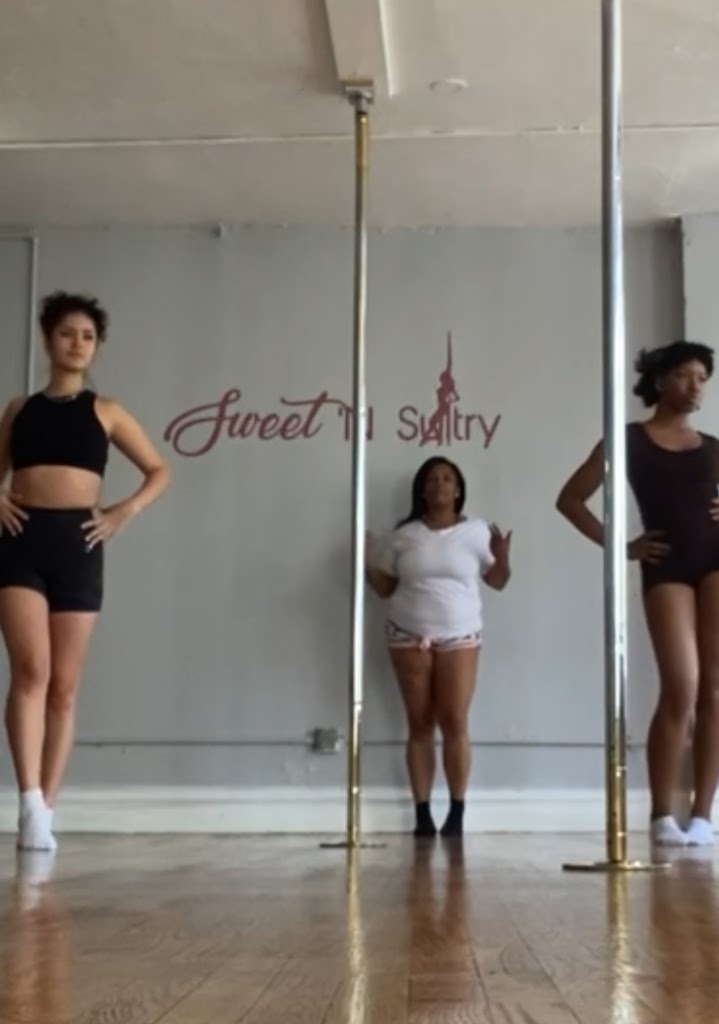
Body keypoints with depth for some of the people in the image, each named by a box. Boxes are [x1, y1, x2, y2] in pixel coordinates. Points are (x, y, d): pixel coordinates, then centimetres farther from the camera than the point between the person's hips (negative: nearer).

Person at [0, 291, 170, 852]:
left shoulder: (106, 411, 11)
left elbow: (159, 471, 14)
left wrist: (125, 511, -2)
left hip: (77, 544, 0)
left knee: (65, 686, 1)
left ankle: (46, 810, 7)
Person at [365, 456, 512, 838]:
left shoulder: (476, 531, 4)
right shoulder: (404, 534, 8)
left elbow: (498, 581, 5)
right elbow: (386, 588, 11)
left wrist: (502, 558, -14)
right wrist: (369, 564, -5)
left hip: (459, 638, -1)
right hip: (409, 638, 1)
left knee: (454, 722, -8)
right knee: (419, 725, 1)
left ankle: (457, 814, -2)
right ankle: (422, 814, 4)